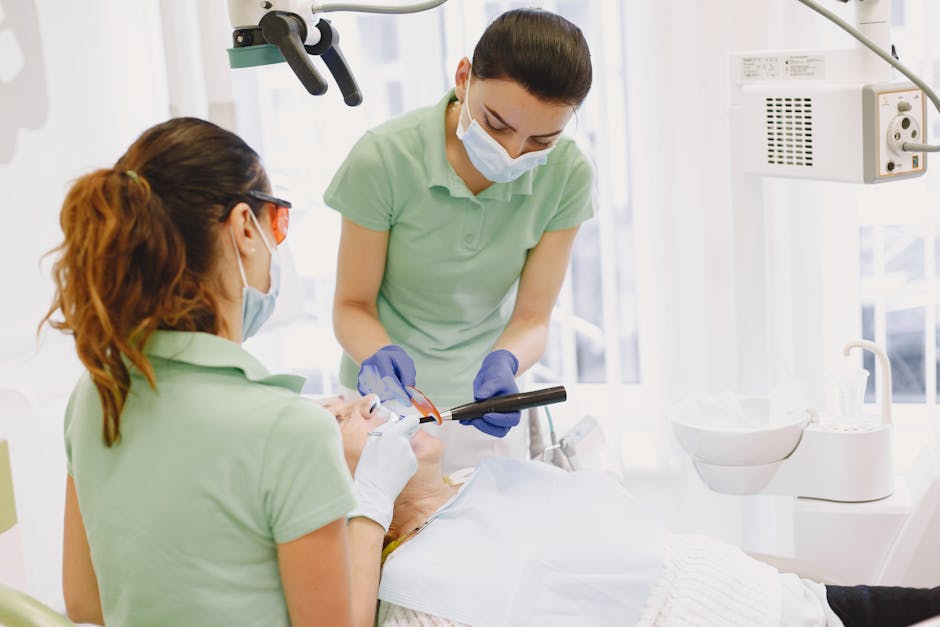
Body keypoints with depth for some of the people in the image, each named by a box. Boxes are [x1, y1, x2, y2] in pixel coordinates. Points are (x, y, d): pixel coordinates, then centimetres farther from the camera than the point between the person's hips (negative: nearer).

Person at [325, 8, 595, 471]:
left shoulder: (567, 176, -14)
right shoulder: (383, 159, -21)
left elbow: (531, 317, -10)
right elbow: (353, 305, -13)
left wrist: (502, 364, -31)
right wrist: (380, 357, -33)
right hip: (388, 399, -2)